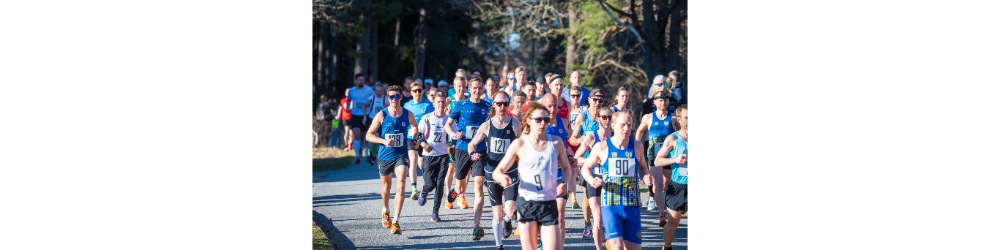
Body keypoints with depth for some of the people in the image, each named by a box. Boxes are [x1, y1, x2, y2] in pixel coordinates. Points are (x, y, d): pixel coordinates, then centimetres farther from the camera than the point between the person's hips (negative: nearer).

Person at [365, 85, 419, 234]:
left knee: (401, 186, -18)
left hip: (401, 155, -1)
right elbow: (369, 135, -5)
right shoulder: (381, 115, -7)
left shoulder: (408, 115, -2)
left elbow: (415, 127, 21)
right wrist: (384, 141, -20)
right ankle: (385, 211, 48)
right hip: (385, 155, 1)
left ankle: (396, 222, -20)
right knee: (386, 186, 18)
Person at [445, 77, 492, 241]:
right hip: (462, 149, 0)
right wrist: (453, 134, -13)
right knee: (460, 189, 10)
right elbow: (447, 124, 7)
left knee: (479, 186, -15)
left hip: (480, 151, 0)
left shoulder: (487, 107, 6)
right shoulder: (460, 105, 1)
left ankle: (476, 226, -19)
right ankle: (459, 193, 51)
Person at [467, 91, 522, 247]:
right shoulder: (487, 126, -3)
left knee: (510, 211, -15)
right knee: (497, 214, 4)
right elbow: (472, 143, 5)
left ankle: (507, 220, 22)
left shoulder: (515, 124, -4)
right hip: (492, 173, 1)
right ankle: (499, 244, 22)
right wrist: (473, 154, -15)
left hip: (511, 173, -1)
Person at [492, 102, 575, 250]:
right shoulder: (519, 144, -2)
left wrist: (563, 183, -4)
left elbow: (567, 169, 18)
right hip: (526, 203, -2)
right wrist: (502, 178, -23)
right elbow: (498, 171, 1)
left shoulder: (556, 142, 5)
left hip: (549, 204, 2)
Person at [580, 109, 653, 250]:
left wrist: (646, 176, 0)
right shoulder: (601, 147, -1)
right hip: (610, 205, -3)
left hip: (632, 205, 3)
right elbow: (586, 168, 11)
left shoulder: (637, 146, 6)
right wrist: (591, 180, -11)